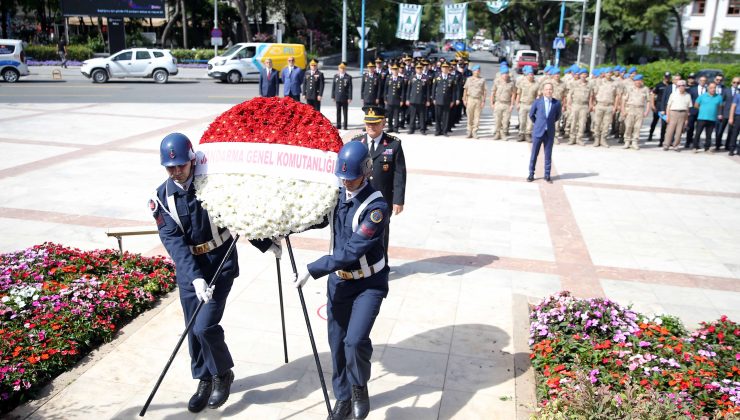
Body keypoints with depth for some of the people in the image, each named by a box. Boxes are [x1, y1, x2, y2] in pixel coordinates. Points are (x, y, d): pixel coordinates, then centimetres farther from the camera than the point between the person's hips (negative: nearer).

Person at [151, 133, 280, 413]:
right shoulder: (161, 198, -4)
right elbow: (173, 241, -13)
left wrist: (266, 244, 5)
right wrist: (194, 277, -26)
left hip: (221, 263, -3)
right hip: (188, 269, 3)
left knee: (205, 326, -11)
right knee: (194, 330, 9)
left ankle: (223, 374, 15)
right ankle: (205, 380, 30)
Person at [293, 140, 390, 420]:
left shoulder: (376, 207, -24)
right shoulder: (337, 194, -3)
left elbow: (350, 252, -27)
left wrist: (312, 270, -24)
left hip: (369, 283, -5)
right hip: (339, 280, 6)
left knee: (355, 340, -18)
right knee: (337, 342, 10)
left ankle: (360, 388, 13)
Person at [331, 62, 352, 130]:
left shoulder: (348, 77, -2)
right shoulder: (336, 76, 9)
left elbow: (350, 88, -4)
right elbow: (333, 87, 10)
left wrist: (349, 98, -9)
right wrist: (333, 96, 5)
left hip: (345, 98, -3)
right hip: (337, 97, 3)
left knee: (345, 112, 2)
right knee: (338, 112, 7)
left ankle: (345, 126, 7)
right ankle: (338, 125, 13)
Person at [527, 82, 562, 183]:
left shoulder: (557, 103, -2)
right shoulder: (537, 102, -4)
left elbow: (558, 115, 16)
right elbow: (531, 114, 11)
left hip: (550, 133, 1)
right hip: (538, 132, -1)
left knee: (548, 155, 6)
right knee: (534, 154, 4)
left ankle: (547, 175, 14)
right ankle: (531, 174, 13)